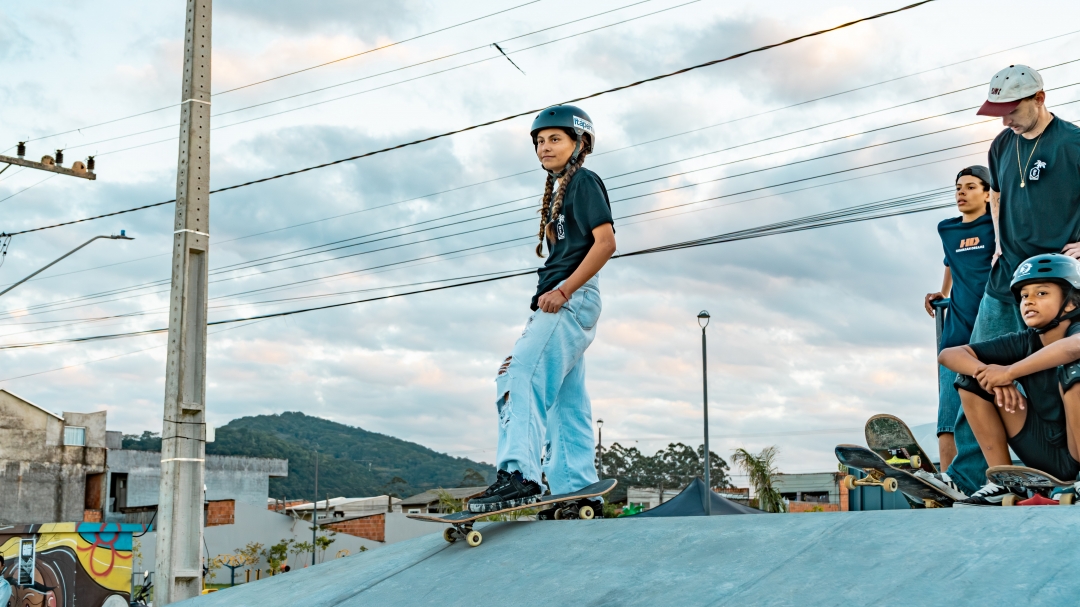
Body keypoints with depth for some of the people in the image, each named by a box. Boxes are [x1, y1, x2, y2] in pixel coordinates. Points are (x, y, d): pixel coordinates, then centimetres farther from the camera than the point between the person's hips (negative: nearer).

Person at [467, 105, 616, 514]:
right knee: (566, 401, 7)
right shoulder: (558, 191, 26)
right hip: (560, 302, 11)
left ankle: (519, 476, -33)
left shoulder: (584, 181, -2)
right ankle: (577, 490, 7)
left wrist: (563, 290, -20)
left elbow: (606, 242, -14)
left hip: (573, 297, -11)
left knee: (520, 376, -24)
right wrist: (554, 295, 15)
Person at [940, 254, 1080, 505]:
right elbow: (949, 354, -3)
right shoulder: (1023, 343, 1)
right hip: (1048, 457, 6)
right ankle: (1002, 484, 0)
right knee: (971, 377, 0)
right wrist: (988, 373, -24)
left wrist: (1009, 372, -32)